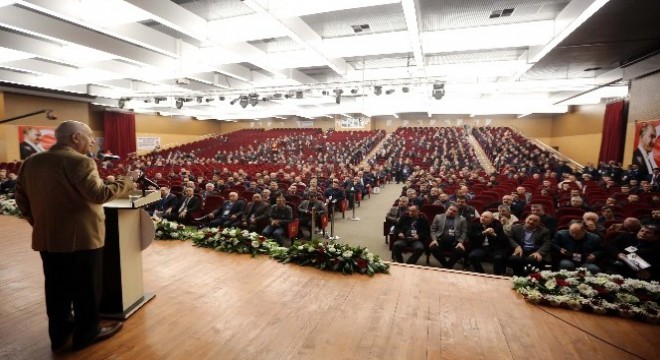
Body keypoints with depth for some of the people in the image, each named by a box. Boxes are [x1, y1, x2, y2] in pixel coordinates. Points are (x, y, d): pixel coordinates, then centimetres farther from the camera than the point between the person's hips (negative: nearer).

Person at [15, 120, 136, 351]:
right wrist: (127, 181, -14)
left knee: (57, 287, 20)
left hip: (47, 238, 8)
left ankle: (59, 333, 34)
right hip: (81, 237, -7)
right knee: (87, 288, 9)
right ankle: (87, 333, 23)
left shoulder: (31, 162, 7)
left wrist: (39, 223, 20)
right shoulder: (79, 162, -19)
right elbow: (99, 194, -25)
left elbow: (21, 198, 12)